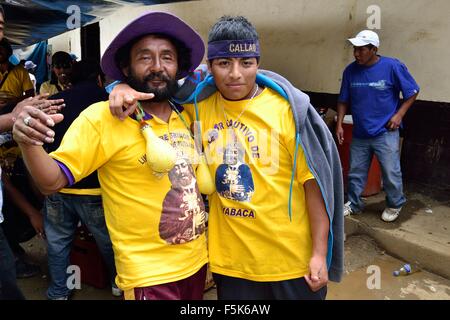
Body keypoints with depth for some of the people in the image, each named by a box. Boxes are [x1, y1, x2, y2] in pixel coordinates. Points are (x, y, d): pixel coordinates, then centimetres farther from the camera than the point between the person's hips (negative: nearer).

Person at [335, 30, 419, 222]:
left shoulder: (393, 67, -10)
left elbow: (412, 92, 0)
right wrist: (339, 124, 1)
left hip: (385, 132, -3)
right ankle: (354, 204, 31)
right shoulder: (350, 71, -1)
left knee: (391, 173, 4)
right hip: (359, 133, 3)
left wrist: (399, 115, -9)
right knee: (355, 172, 12)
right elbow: (344, 101, 8)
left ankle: (395, 205, 27)